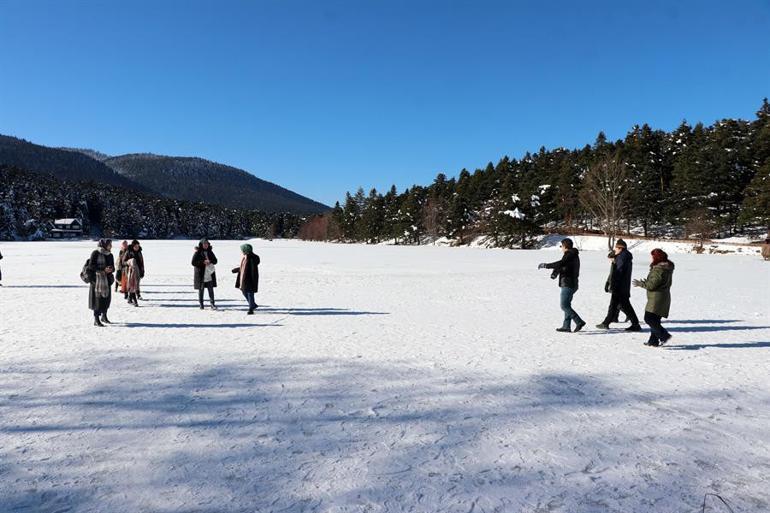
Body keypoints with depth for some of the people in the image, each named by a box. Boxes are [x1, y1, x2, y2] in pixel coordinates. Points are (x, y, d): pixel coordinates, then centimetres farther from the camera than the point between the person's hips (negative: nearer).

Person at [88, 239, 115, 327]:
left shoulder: (110, 255, 11)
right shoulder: (95, 253, -8)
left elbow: (113, 266, 14)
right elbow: (91, 266, -12)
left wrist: (111, 269, -10)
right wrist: (103, 269, -20)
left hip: (107, 279, 6)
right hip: (97, 279, -6)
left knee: (107, 297, 10)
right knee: (98, 298, -6)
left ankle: (104, 316, 29)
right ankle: (96, 320, -1)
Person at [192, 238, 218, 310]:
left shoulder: (210, 252, 9)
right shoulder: (197, 253, -5)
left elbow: (215, 260, 11)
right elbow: (193, 263, -10)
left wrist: (210, 261, -10)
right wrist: (203, 262, -19)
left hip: (209, 274, 3)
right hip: (201, 274, -3)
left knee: (211, 290, -1)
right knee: (201, 290, 7)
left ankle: (212, 304, 1)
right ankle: (201, 304, 17)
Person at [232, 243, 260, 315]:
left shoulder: (252, 258, -19)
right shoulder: (245, 257, 9)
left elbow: (254, 269, -20)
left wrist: (254, 281, -22)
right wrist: (235, 270, 34)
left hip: (250, 278, -9)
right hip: (244, 278, 9)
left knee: (250, 293, -4)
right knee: (244, 292, 15)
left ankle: (251, 309, 5)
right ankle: (253, 305, 30)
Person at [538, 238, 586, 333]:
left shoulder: (569, 255, -15)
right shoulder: (574, 255, 17)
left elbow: (560, 263, -32)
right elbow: (562, 265, 17)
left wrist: (545, 265, -26)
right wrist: (555, 272, -1)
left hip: (567, 285, -10)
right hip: (572, 284, 10)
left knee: (564, 305, -9)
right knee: (566, 305, 14)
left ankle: (579, 322, -11)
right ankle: (566, 326, 16)